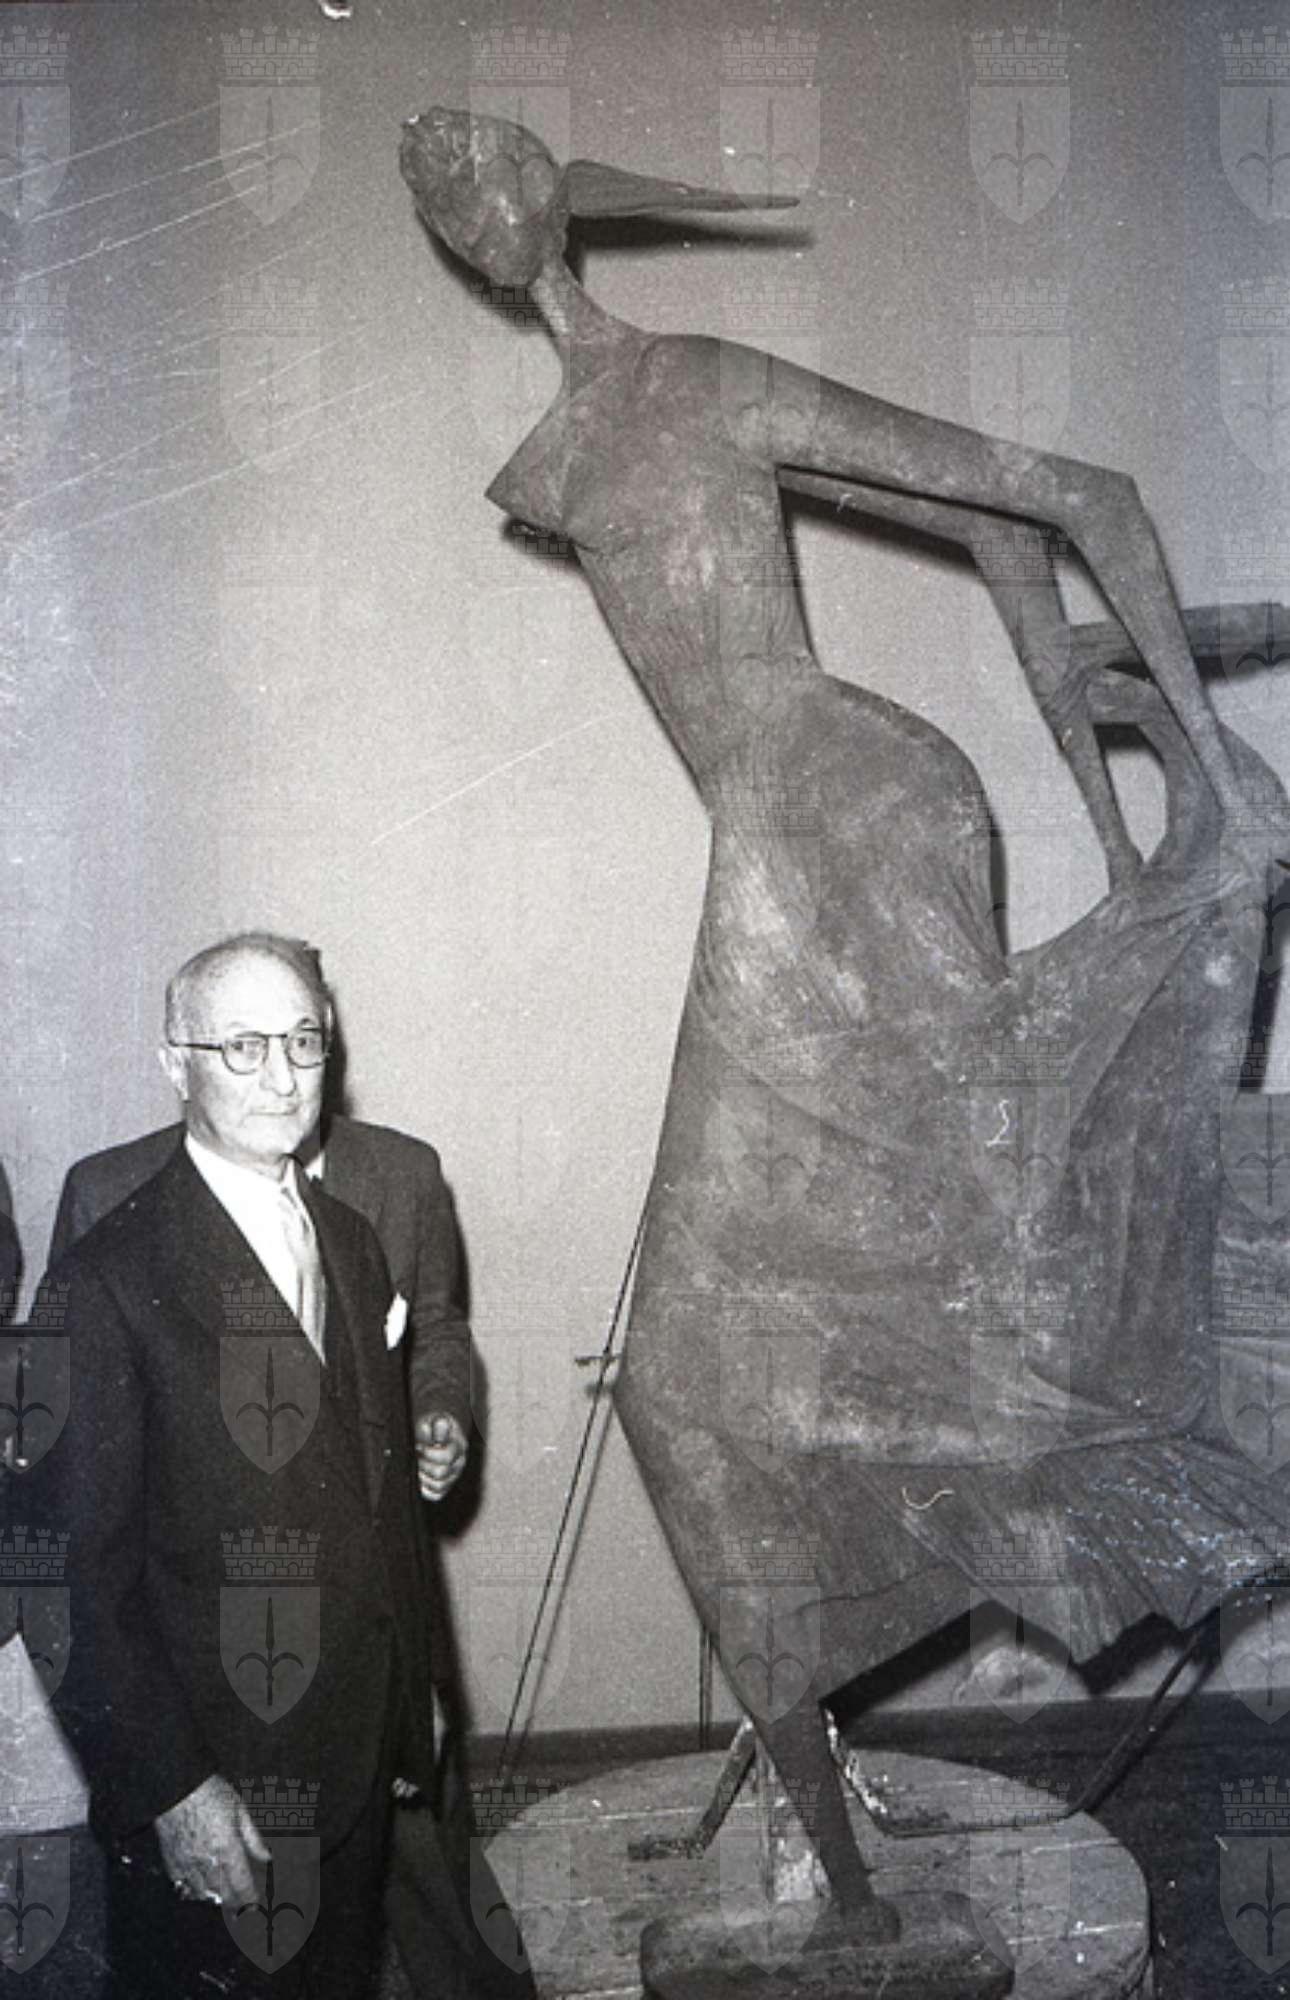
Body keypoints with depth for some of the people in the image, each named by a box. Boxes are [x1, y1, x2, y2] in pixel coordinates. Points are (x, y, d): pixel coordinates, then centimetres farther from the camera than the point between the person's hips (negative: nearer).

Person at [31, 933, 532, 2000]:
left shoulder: (351, 1238, 6)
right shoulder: (110, 1279, -18)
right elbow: (80, 1574, -18)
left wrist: (416, 1695, 14)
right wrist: (172, 1790, -18)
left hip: (359, 1763, 7)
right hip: (210, 1800, -6)